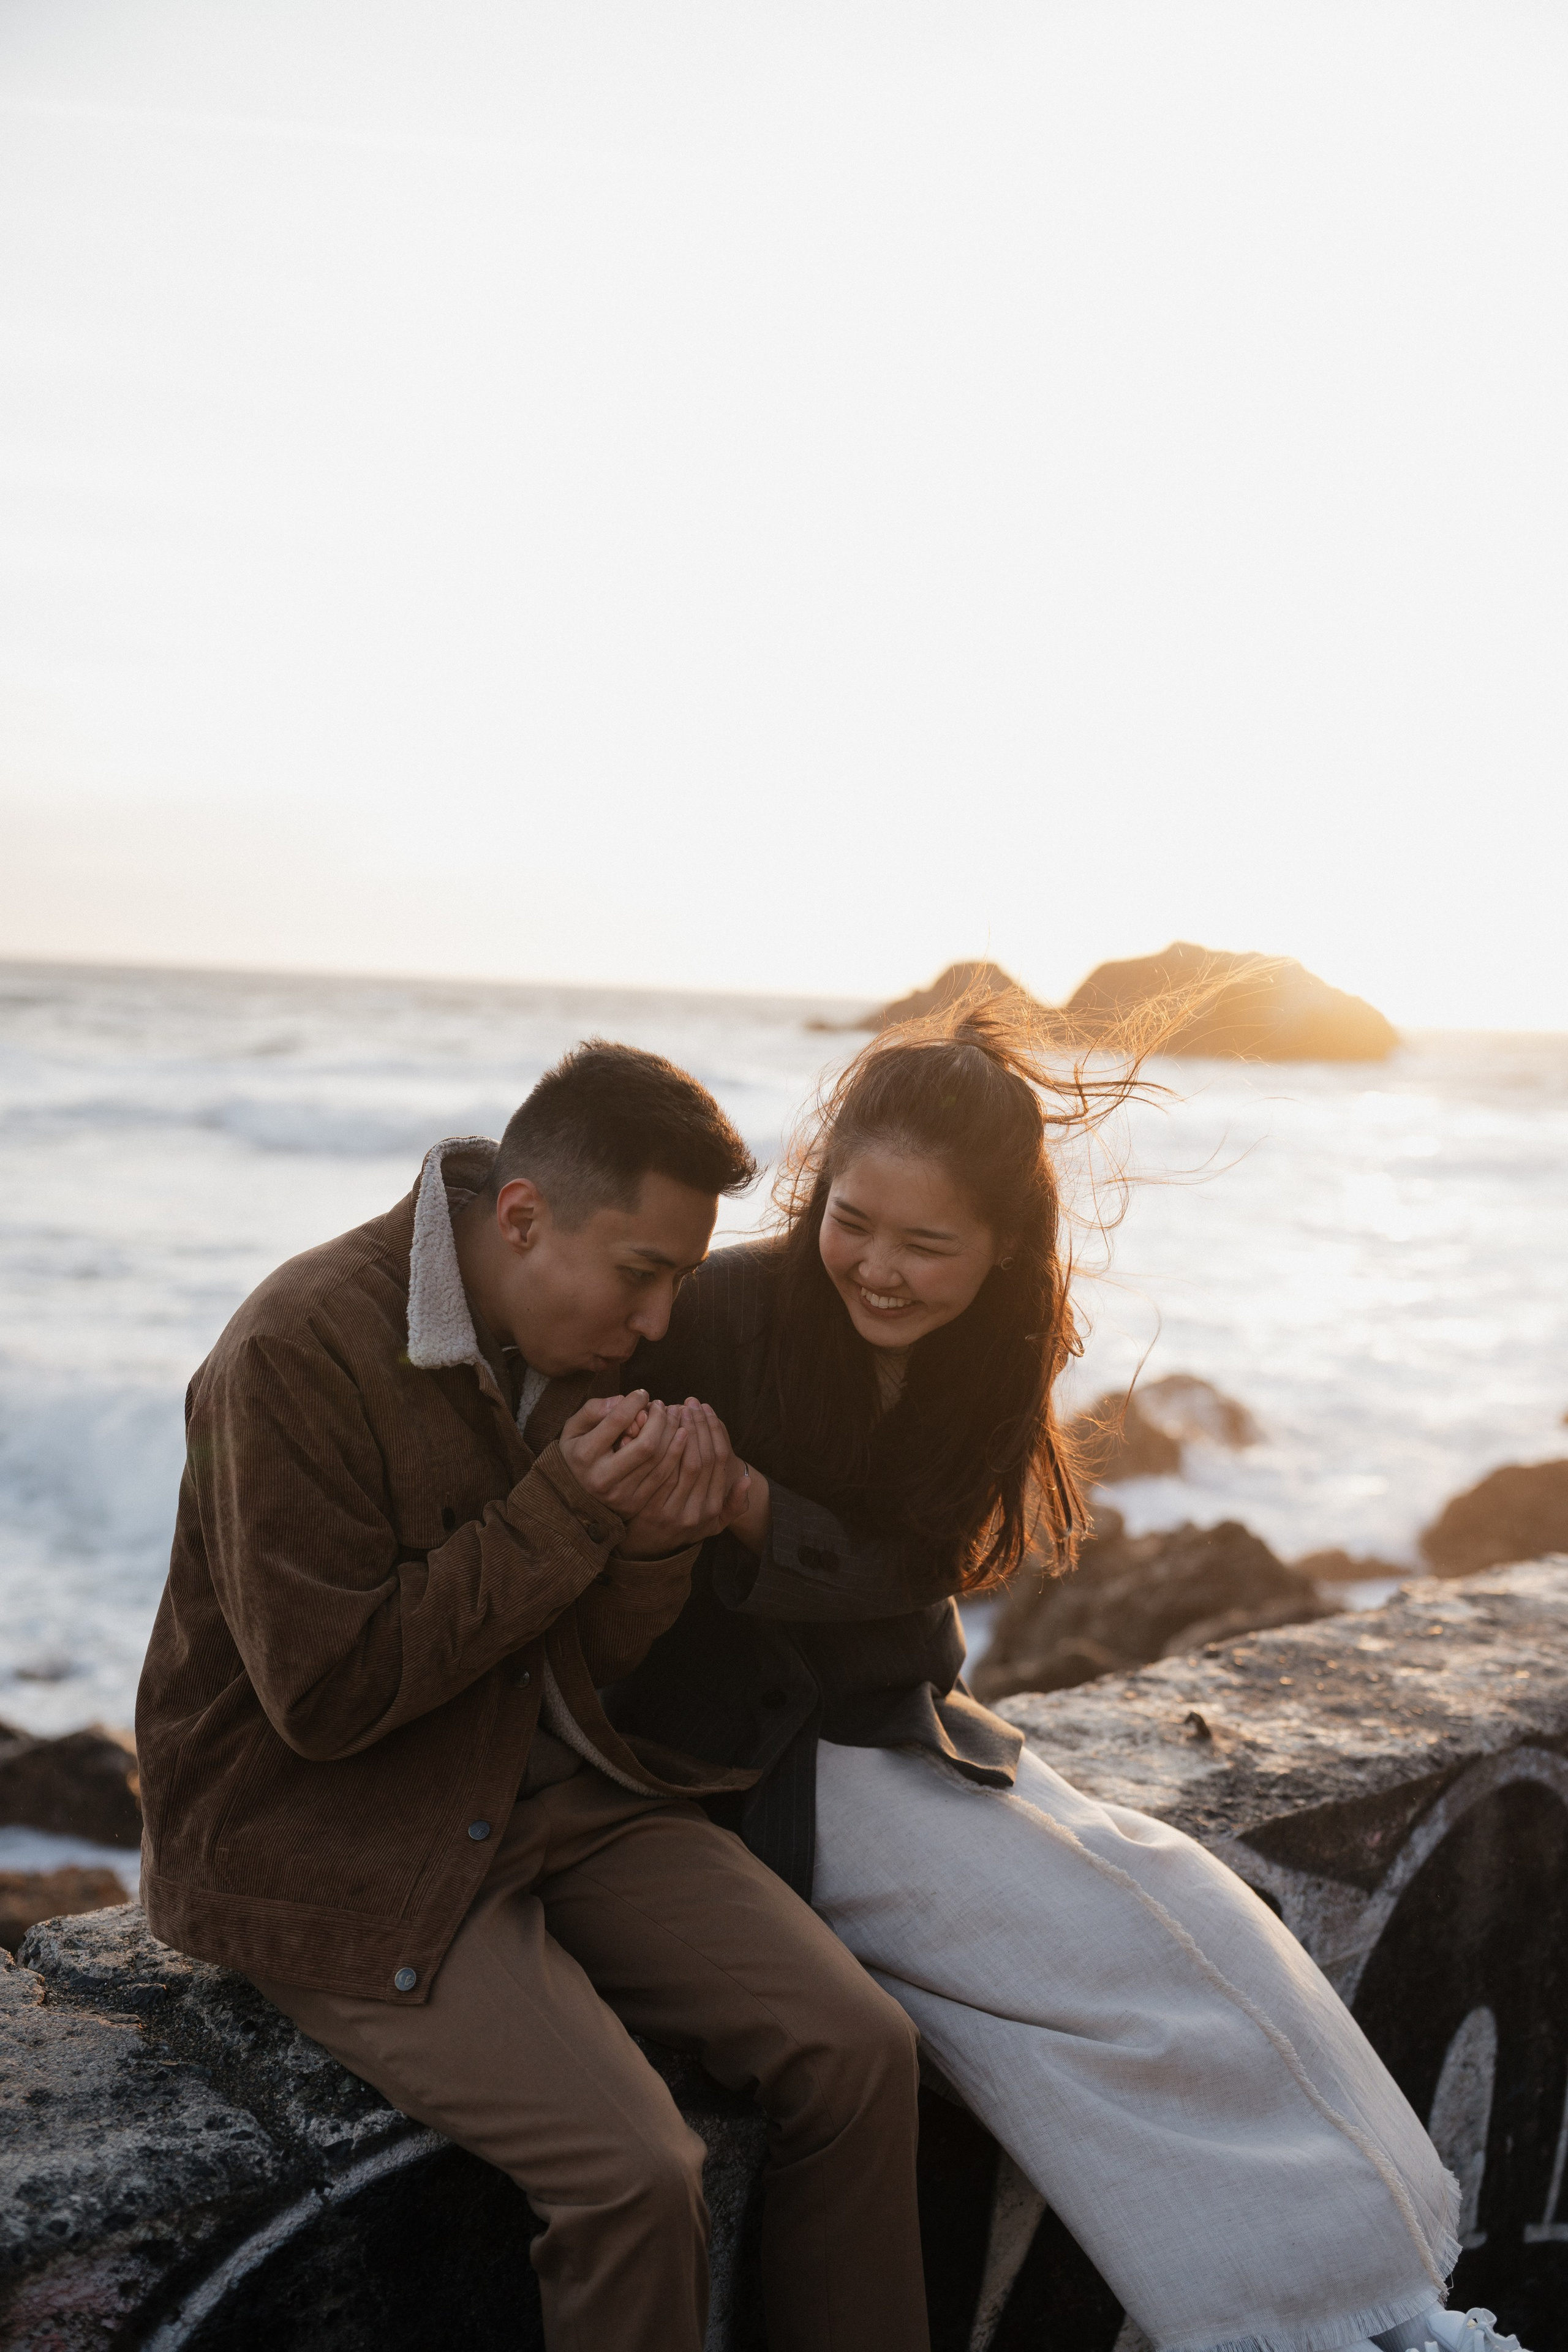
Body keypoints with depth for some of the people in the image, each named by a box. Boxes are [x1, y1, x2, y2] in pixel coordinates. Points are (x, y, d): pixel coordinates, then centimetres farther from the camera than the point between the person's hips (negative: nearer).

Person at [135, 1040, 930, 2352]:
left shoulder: (581, 1344, 3)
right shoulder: (301, 1353, -21)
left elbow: (595, 1659, 9)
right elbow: (327, 1693, -22)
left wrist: (658, 1541, -14)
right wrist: (566, 1514, -22)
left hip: (550, 1798, 7)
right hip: (326, 1845, -6)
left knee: (859, 2050, -8)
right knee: (637, 2171, -23)